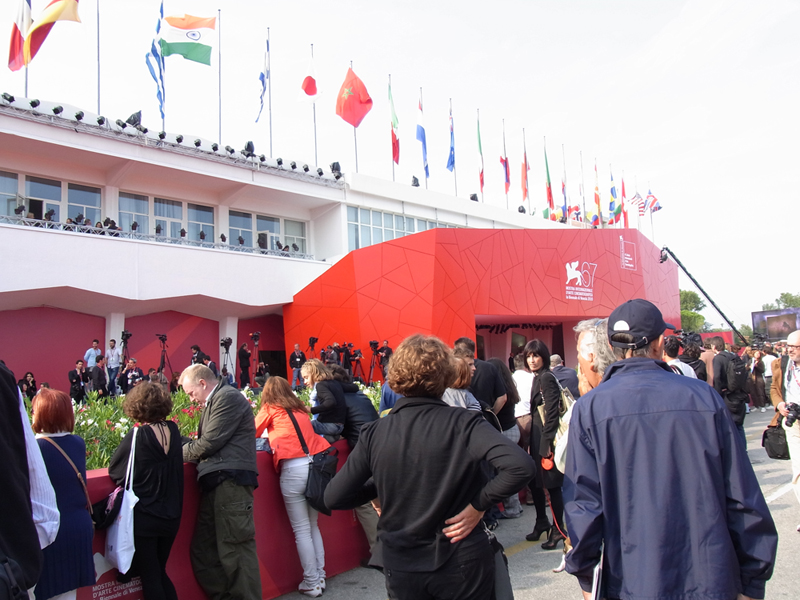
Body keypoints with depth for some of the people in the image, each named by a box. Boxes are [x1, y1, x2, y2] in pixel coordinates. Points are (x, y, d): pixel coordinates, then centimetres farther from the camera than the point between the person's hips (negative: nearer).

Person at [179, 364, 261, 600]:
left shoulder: (228, 397, -8)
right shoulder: (214, 401, 23)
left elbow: (210, 442, -12)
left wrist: (180, 453, 3)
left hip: (230, 481, -10)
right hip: (217, 482, 10)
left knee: (236, 549, -6)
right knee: (203, 550, 14)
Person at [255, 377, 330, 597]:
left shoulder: (269, 409, 7)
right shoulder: (300, 408, 20)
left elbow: (252, 433, 21)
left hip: (293, 469, -5)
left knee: (301, 530, 5)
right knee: (312, 526, 18)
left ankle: (312, 583, 10)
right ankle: (320, 576, 22)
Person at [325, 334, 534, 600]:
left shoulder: (373, 433, -10)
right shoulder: (464, 425, -16)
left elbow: (334, 498, -7)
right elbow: (520, 466, -29)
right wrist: (479, 504, -15)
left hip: (401, 567, 2)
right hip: (461, 563, -2)